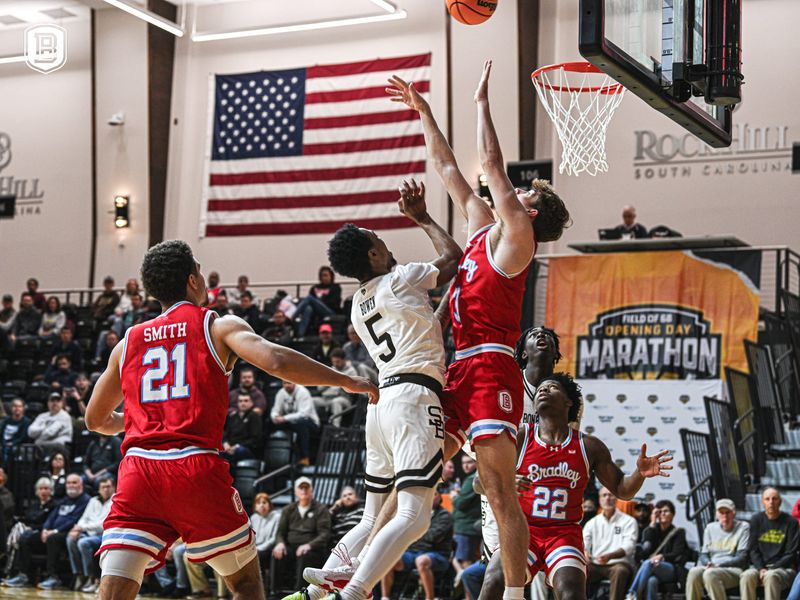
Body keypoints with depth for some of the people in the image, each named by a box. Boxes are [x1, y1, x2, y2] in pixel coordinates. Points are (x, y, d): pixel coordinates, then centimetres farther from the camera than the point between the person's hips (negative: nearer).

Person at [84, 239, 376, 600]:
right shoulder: (219, 326, 8)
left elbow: (96, 419, 29)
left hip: (138, 466, 3)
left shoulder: (130, 342, 20)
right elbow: (276, 361, -10)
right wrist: (346, 382, -1)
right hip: (197, 468, -3)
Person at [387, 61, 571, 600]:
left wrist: (482, 101, 2)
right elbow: (448, 168, 26)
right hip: (458, 373, 9)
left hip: (491, 370, -9)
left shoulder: (516, 235, -1)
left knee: (501, 495, -12)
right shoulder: (483, 226, 20)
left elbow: (492, 163, -7)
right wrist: (422, 110, 29)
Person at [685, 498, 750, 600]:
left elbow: (742, 558, -2)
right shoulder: (710, 528, 20)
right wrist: (709, 564, -7)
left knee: (710, 574, -36)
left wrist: (719, 565, -13)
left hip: (734, 570, -4)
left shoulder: (743, 527, 6)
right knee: (694, 572, -31)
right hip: (710, 568, 4)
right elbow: (703, 554, 18)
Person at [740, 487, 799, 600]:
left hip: (784, 568, -3)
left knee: (771, 576, -37)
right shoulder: (756, 520, 10)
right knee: (747, 576, -30)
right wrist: (761, 569, -11)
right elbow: (753, 550, 8)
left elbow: (790, 554, -3)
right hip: (760, 566, 3)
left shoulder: (790, 522, 1)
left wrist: (770, 570, -14)